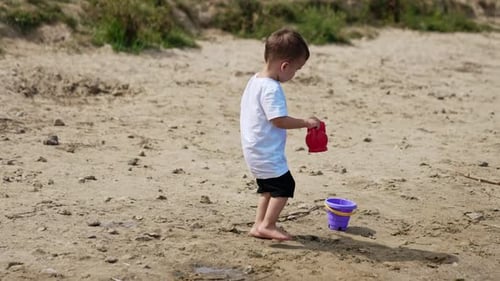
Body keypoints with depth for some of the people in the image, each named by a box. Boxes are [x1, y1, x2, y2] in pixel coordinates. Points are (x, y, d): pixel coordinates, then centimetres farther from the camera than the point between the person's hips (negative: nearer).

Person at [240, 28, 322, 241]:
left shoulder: (255, 81, 9)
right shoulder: (272, 89, -23)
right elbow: (279, 120, -25)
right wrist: (306, 123, -15)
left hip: (254, 150, 10)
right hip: (267, 152, -10)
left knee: (268, 187, 18)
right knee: (284, 185, -4)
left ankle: (259, 225, 22)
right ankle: (267, 225, -3)